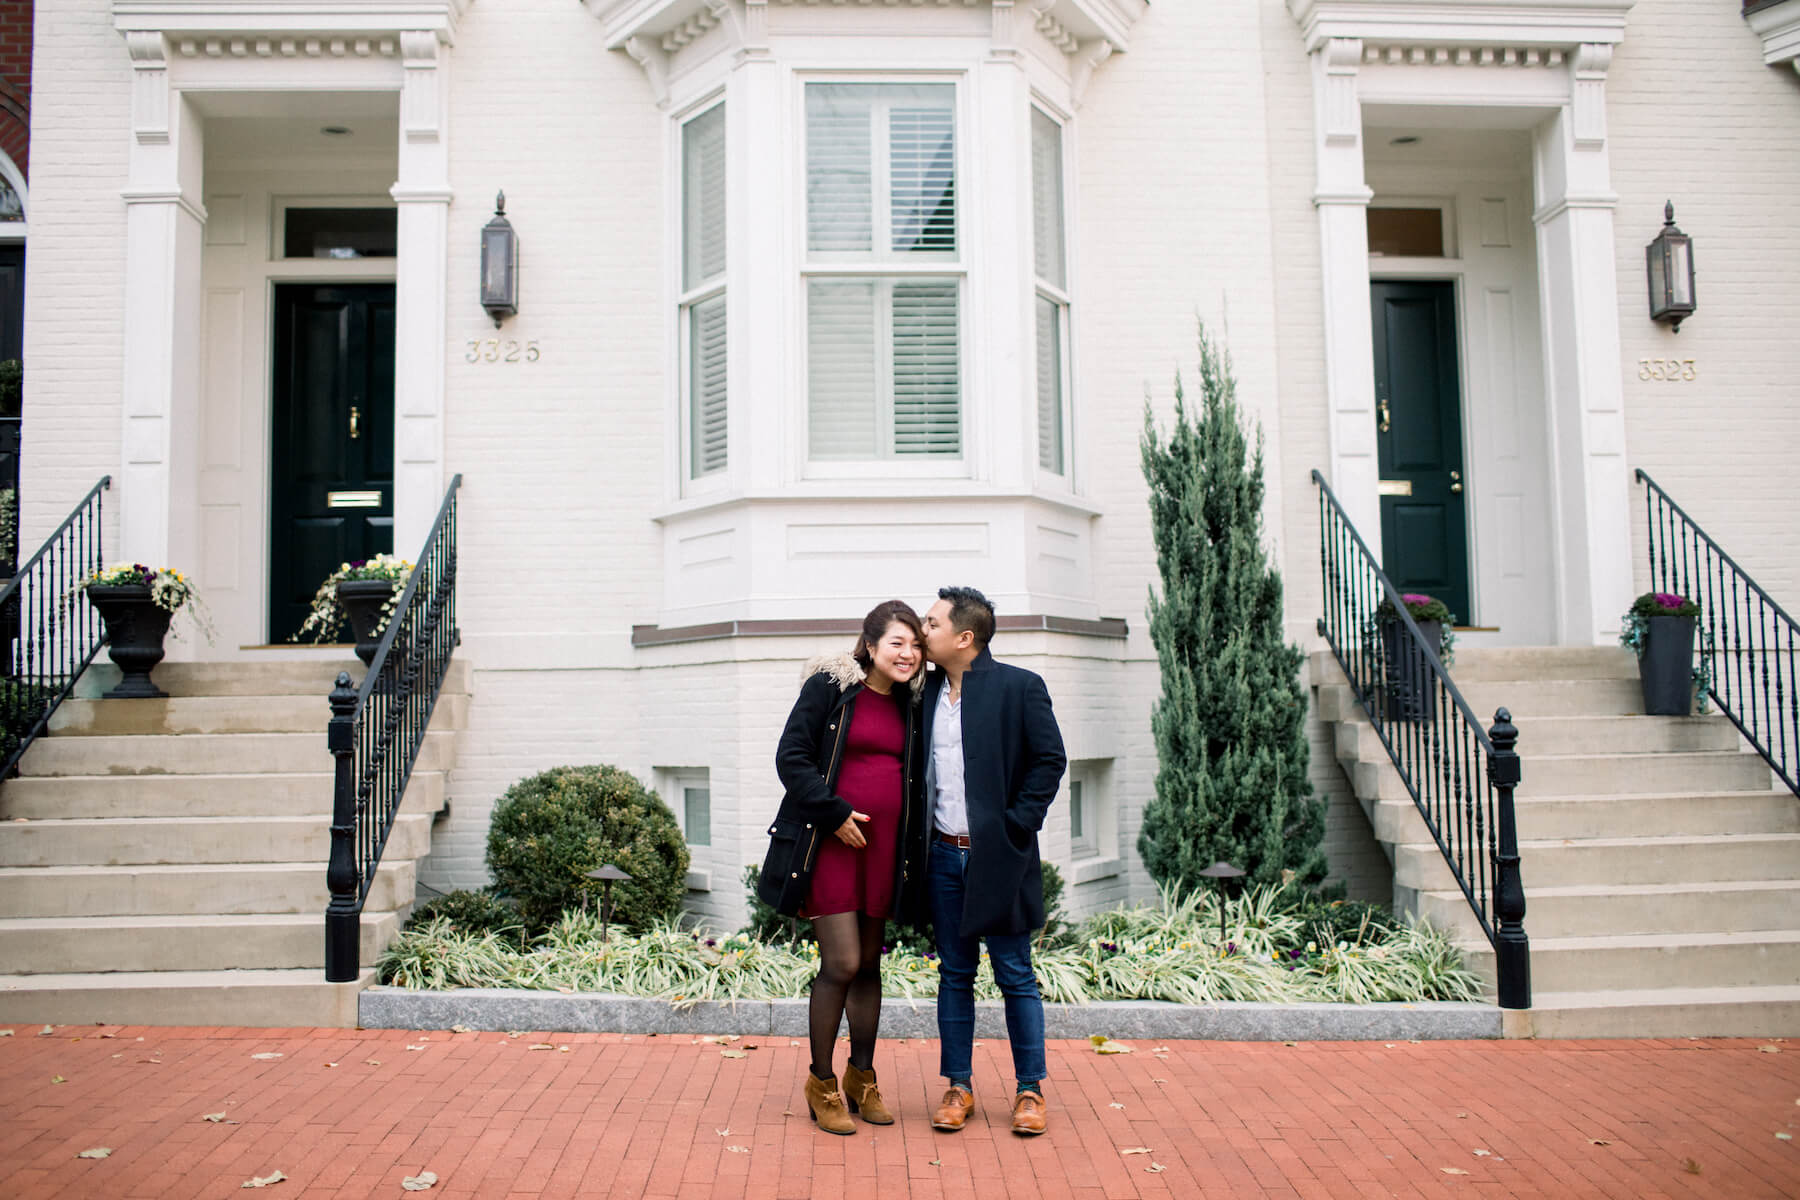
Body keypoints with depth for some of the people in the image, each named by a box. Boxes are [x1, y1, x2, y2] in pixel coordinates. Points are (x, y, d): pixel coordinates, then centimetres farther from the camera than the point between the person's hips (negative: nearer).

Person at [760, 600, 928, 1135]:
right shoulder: (829, 687, -6)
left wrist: (913, 850, 10)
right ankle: (821, 1082, 12)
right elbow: (791, 757, -9)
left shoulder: (908, 704, 11)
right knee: (842, 964, -7)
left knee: (870, 963, 12)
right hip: (831, 842, -5)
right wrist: (835, 813, -14)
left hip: (884, 845, 6)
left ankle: (862, 1078, 27)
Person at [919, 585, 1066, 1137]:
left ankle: (1029, 1089, 17)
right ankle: (959, 1086, 22)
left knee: (1015, 975, 4)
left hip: (999, 854, -4)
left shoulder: (1020, 687, -6)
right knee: (955, 974, 11)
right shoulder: (927, 692, 8)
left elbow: (1050, 759, -6)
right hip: (944, 855, 4)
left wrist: (1017, 823, -11)